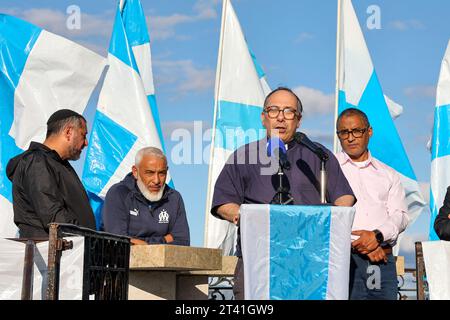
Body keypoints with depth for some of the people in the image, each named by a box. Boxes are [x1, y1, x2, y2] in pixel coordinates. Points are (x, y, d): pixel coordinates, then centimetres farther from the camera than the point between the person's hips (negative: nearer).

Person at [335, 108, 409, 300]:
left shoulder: (389, 174, 21)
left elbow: (400, 215, 10)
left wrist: (377, 235, -12)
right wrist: (366, 247, -7)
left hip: (383, 260, 3)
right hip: (344, 258, -3)